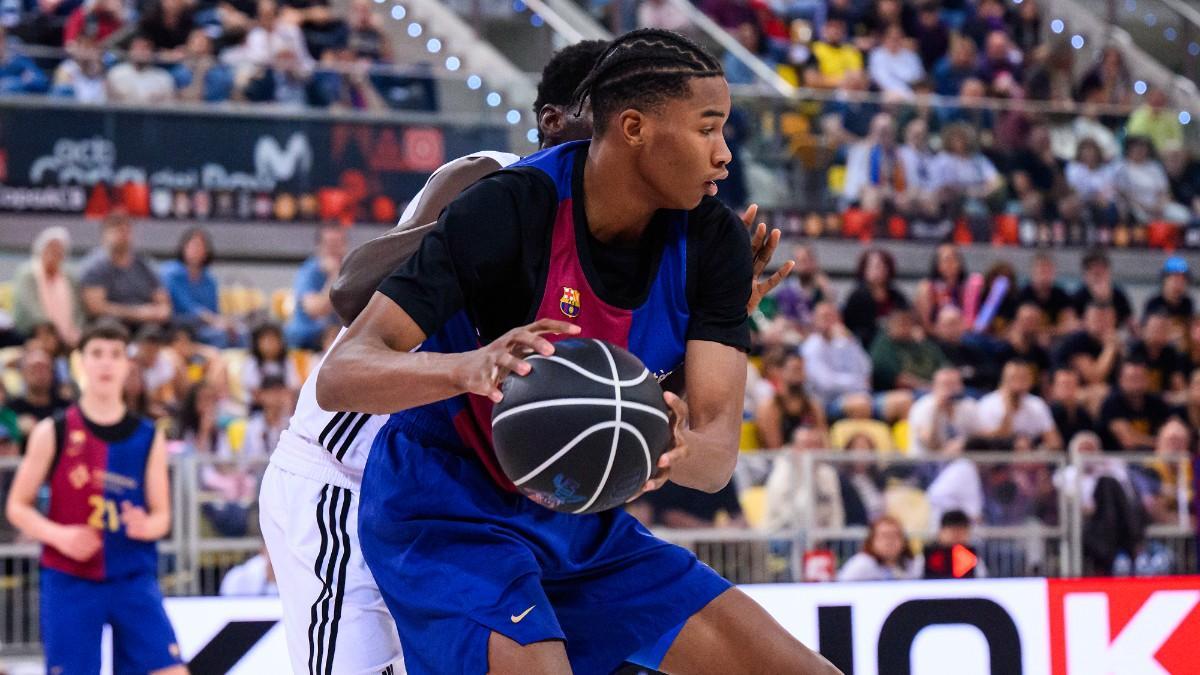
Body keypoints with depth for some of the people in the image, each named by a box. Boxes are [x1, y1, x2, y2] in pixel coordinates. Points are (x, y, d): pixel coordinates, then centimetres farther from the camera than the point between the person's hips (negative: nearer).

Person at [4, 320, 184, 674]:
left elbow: (161, 516, 9)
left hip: (133, 578, 2)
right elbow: (18, 506, 3)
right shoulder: (53, 433, -1)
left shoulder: (148, 438, 5)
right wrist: (59, 535, -15)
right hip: (69, 581, -2)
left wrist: (146, 525, -16)